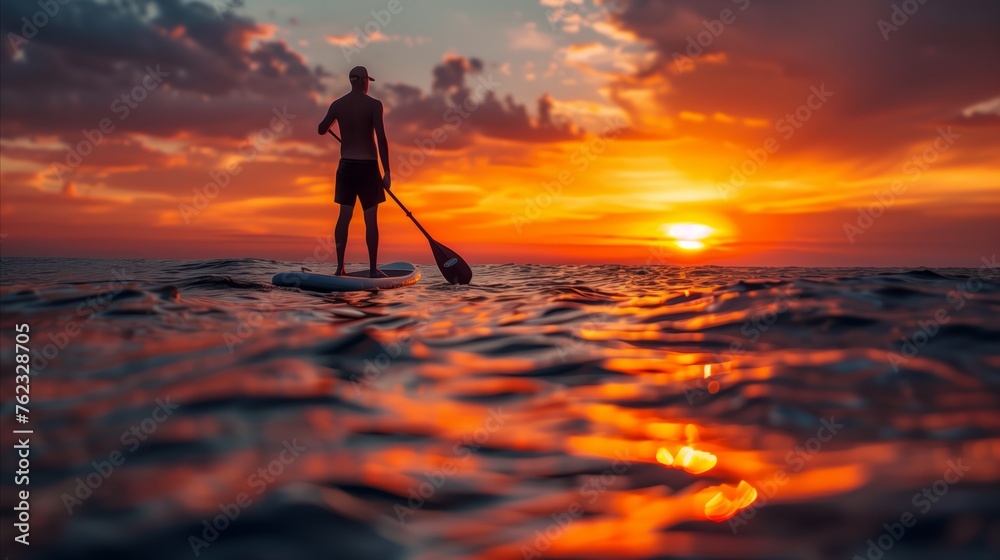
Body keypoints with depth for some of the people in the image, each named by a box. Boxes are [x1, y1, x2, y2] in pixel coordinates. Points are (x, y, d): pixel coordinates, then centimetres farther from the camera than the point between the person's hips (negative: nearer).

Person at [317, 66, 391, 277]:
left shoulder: (337, 105, 4)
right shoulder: (373, 104, -8)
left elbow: (321, 130, 15)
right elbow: (381, 138, -14)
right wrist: (386, 171, -10)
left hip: (346, 165, 4)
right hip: (368, 166, -4)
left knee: (344, 216, 7)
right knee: (371, 218, 1)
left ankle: (340, 266, 7)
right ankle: (373, 269, 3)